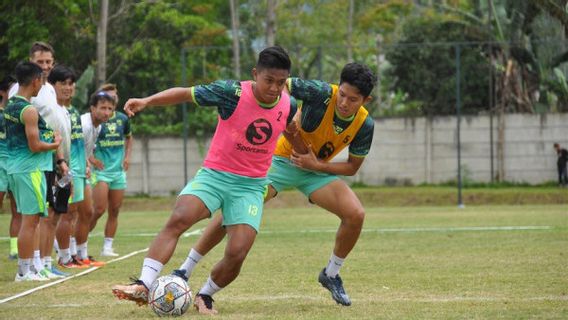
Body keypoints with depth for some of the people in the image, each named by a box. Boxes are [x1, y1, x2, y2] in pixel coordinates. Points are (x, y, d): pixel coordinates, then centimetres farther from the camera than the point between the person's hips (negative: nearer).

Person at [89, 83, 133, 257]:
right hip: (101, 170, -5)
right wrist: (91, 158, -11)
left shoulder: (122, 119, 7)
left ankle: (107, 247, 10)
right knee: (100, 209, -12)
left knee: (114, 211, 4)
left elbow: (128, 138, 25)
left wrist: (127, 156, 11)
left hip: (119, 170, 5)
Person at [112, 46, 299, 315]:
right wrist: (147, 101, -24)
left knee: (237, 254, -13)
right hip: (214, 174, -2)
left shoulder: (289, 106, -2)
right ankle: (143, 286, -30)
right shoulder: (233, 92, -15)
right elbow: (186, 93, -14)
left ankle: (205, 296, 15)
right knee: (177, 220, -28)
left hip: (251, 185, 2)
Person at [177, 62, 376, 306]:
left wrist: (317, 165, -19)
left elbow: (352, 167, -4)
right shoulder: (322, 93, -27)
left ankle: (331, 274, 9)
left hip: (317, 169, 3)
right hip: (282, 158, -3)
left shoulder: (364, 125, -15)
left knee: (356, 215, -16)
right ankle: (185, 270, -8)